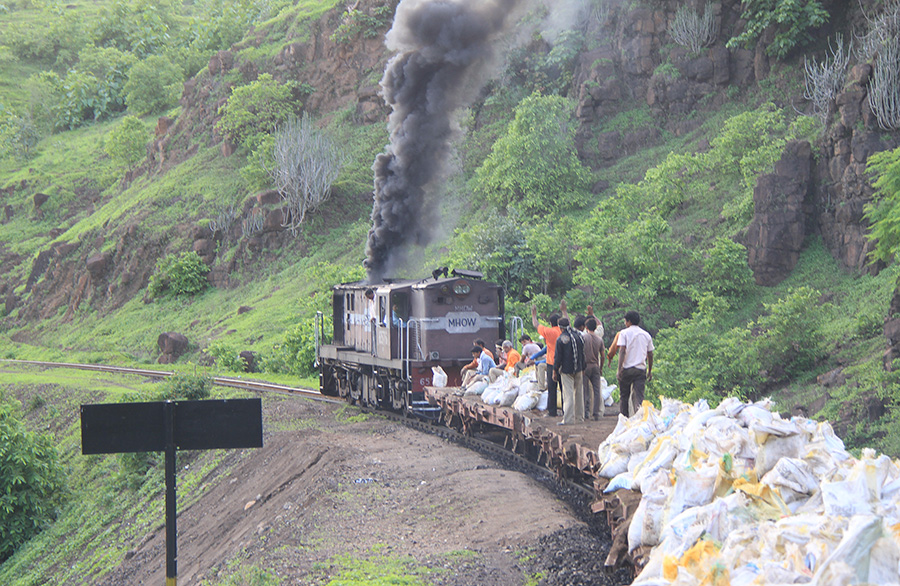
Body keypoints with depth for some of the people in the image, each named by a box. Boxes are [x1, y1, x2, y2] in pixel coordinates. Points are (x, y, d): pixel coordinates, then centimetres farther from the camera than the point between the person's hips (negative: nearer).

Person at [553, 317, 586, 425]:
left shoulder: (561, 339, -12)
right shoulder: (579, 336, 5)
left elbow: (558, 356, -11)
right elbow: (583, 354, 12)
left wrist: (555, 370, -1)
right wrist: (583, 368, 20)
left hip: (566, 370, -5)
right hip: (578, 369, 5)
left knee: (568, 394, -5)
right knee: (578, 393, 12)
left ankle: (568, 419, -9)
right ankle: (579, 417, 18)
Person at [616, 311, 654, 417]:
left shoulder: (624, 333, -1)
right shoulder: (646, 335, 12)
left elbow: (622, 351, -12)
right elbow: (650, 354, 14)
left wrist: (619, 368, -15)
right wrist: (650, 371, 21)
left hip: (627, 368, -2)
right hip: (641, 368, 2)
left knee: (624, 396, 10)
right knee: (639, 395, -4)